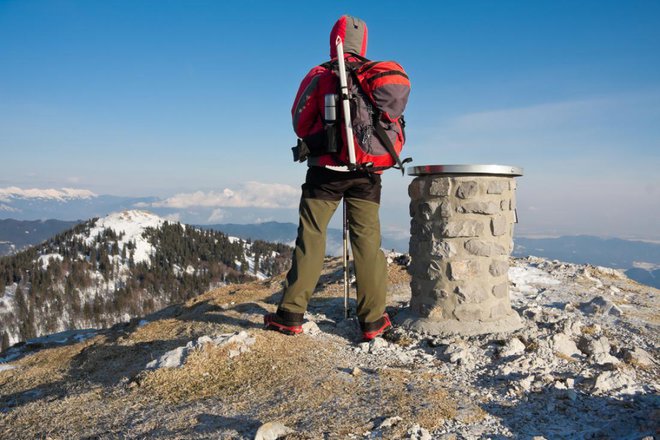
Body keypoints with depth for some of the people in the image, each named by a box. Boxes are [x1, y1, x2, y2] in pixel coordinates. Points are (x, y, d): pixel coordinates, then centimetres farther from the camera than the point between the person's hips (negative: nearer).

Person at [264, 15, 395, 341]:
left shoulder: (319, 76, -1)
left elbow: (300, 124, 4)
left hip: (326, 170, -2)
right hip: (367, 172, 2)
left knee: (310, 238, 3)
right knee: (367, 240, 4)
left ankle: (291, 315, 4)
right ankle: (373, 320, 6)